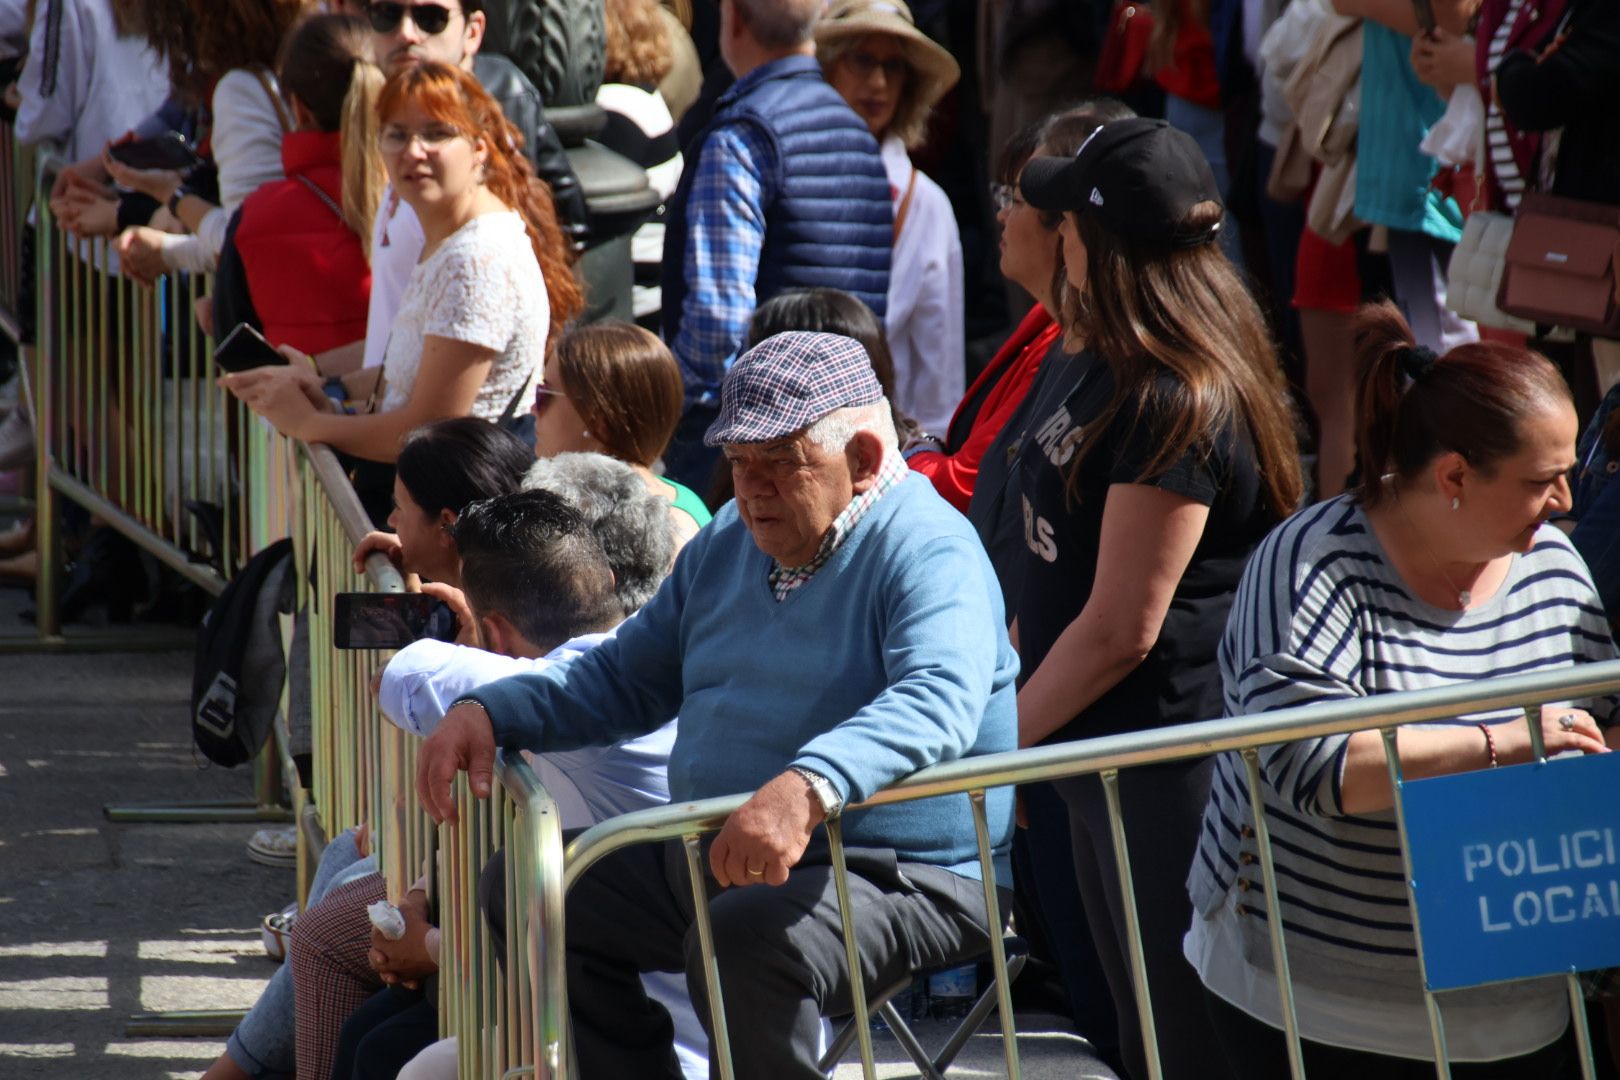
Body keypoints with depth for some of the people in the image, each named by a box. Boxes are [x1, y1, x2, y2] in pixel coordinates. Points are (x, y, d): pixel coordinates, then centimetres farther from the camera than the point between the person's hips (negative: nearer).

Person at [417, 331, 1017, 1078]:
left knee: (746, 937, -36)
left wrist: (807, 790, -50)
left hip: (899, 876, -9)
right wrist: (488, 712, 9)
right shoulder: (728, 545, 16)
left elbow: (938, 703, -33)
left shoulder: (925, 551, -14)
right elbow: (626, 677, 27)